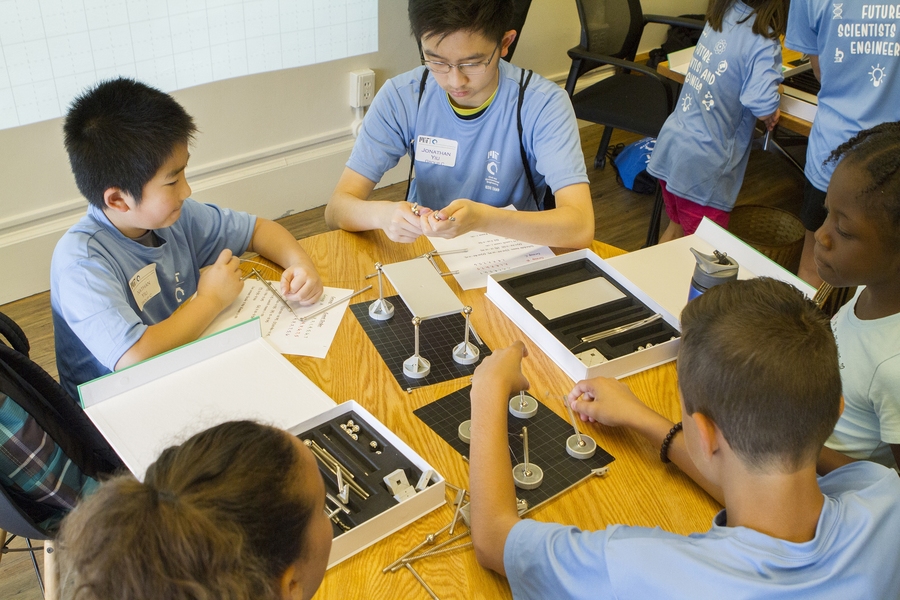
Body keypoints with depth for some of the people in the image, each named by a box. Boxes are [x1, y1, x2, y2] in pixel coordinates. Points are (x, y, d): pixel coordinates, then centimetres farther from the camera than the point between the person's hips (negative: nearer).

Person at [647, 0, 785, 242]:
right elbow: (763, 107, -27)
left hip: (670, 143, 7)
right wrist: (772, 115, -6)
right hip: (703, 166, -7)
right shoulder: (763, 43, -17)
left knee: (676, 227, 26)